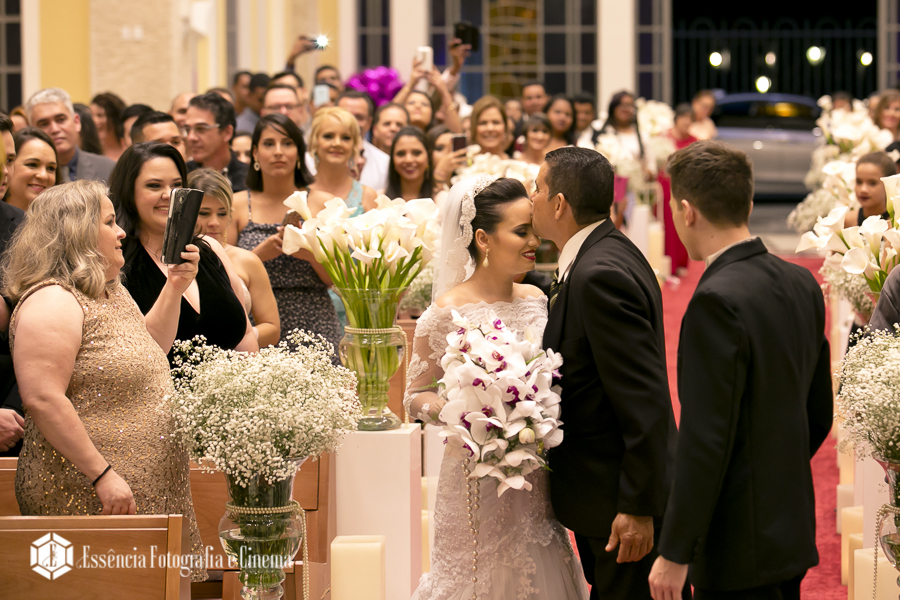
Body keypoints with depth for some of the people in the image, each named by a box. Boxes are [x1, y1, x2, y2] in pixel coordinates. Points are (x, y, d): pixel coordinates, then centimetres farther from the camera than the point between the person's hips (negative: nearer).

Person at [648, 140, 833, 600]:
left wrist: (674, 554, -17)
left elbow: (706, 439, -22)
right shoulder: (801, 283, 6)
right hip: (793, 533, 8)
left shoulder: (718, 301, -20)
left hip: (740, 544, -8)